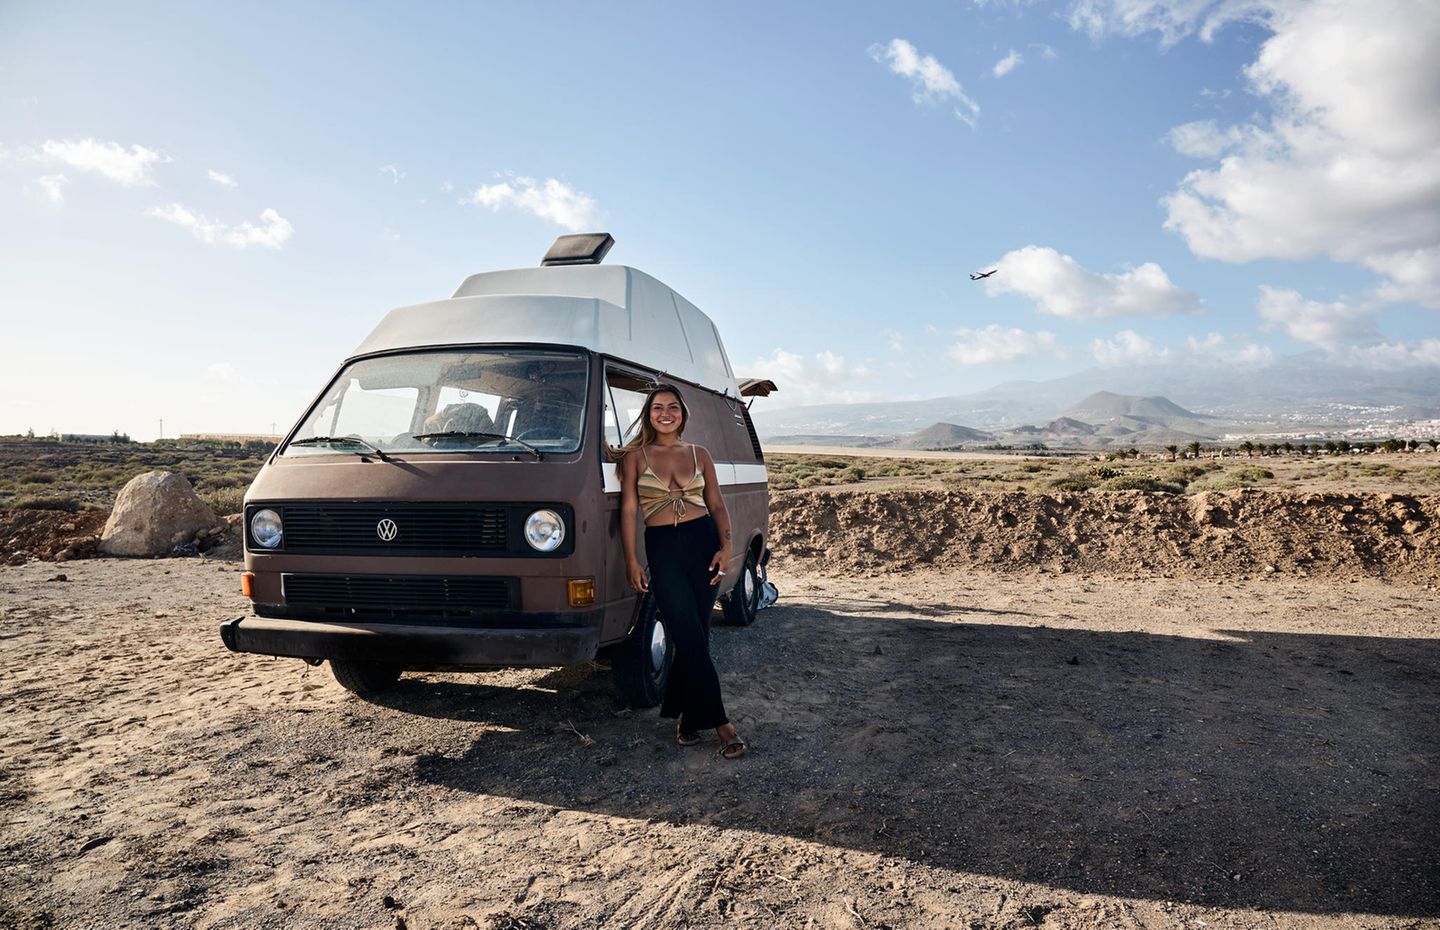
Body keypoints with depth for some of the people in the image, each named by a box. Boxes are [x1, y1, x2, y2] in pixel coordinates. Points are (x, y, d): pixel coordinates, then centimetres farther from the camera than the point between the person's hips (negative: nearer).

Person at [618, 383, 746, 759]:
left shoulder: (699, 454, 11)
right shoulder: (635, 456, 5)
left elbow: (717, 505, 10)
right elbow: (628, 509, 2)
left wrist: (725, 546, -5)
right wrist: (631, 560, -5)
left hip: (703, 542, 2)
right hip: (662, 549, -2)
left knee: (693, 637, 5)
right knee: (691, 637, -7)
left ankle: (684, 713, 22)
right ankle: (719, 721, 1)